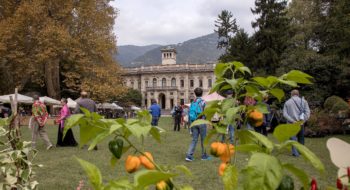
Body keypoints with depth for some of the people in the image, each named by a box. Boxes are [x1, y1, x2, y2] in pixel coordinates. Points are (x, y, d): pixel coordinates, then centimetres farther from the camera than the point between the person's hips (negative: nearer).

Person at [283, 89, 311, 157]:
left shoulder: (287, 102, 3)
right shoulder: (303, 101, 6)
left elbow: (285, 114, -8)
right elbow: (307, 112, -6)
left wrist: (292, 121, -12)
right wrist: (303, 120, -9)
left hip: (291, 123, -1)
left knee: (293, 138, 2)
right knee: (301, 137, 16)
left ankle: (295, 153, -5)